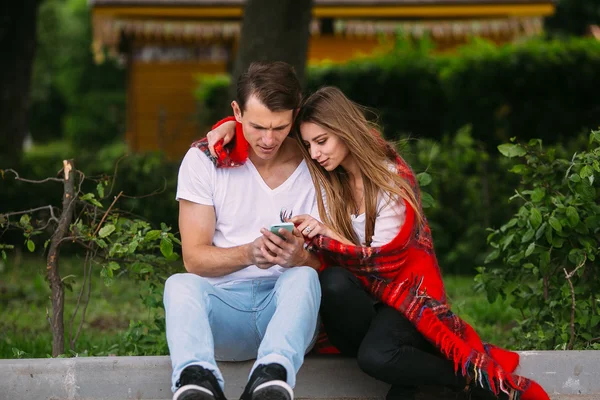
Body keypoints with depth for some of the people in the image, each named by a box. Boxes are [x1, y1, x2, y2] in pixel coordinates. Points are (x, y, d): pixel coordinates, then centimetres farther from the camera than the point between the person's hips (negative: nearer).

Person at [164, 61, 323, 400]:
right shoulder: (204, 160, 2)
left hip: (288, 308, 0)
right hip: (225, 304, 0)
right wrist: (248, 253, -24)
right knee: (180, 284, -30)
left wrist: (299, 258, -23)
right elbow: (194, 257, -3)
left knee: (303, 277, -32)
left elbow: (327, 263, 3)